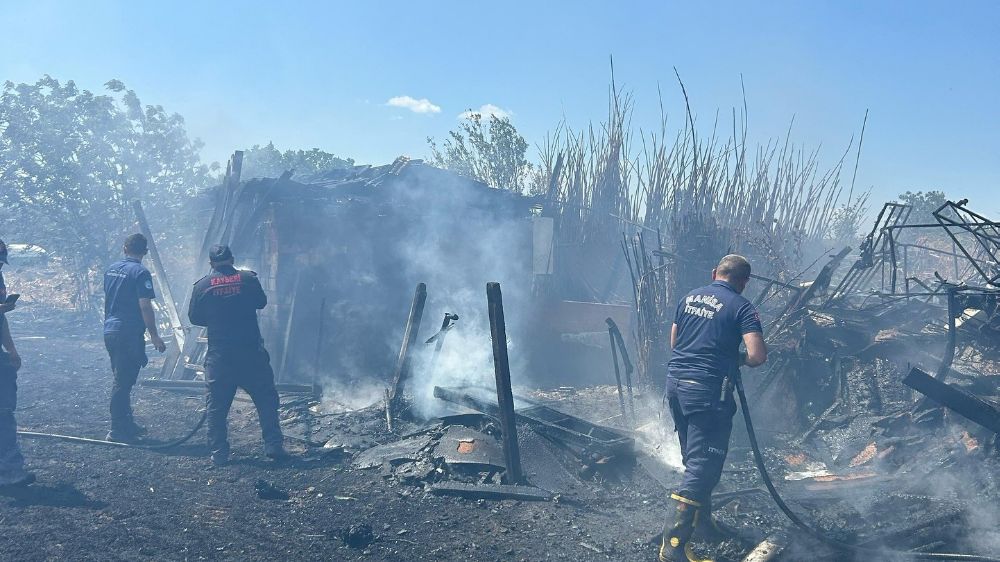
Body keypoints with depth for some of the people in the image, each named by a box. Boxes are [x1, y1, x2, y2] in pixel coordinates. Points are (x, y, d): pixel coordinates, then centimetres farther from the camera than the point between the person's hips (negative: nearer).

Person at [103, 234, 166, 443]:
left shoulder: (111, 269, 11)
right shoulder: (140, 273, -13)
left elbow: (107, 301, 19)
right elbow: (145, 307, -17)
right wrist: (154, 335, -12)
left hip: (110, 332, 8)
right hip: (129, 334, -8)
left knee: (121, 380, 16)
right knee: (123, 382, -3)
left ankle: (127, 424, 25)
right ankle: (118, 431, 1)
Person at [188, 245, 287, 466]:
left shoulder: (202, 285, -1)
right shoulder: (248, 279, -2)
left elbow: (194, 317, 7)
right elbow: (261, 302, 14)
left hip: (219, 354, 0)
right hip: (251, 352, 0)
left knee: (217, 405, 9)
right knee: (266, 399, 9)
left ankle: (219, 453, 11)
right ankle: (274, 445, 6)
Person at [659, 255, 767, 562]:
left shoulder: (689, 297, 12)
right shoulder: (742, 307, -5)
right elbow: (758, 355, -14)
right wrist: (741, 360, 6)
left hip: (675, 381, 7)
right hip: (708, 389, -7)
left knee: (693, 458, 21)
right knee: (704, 465, -5)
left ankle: (702, 519, 35)